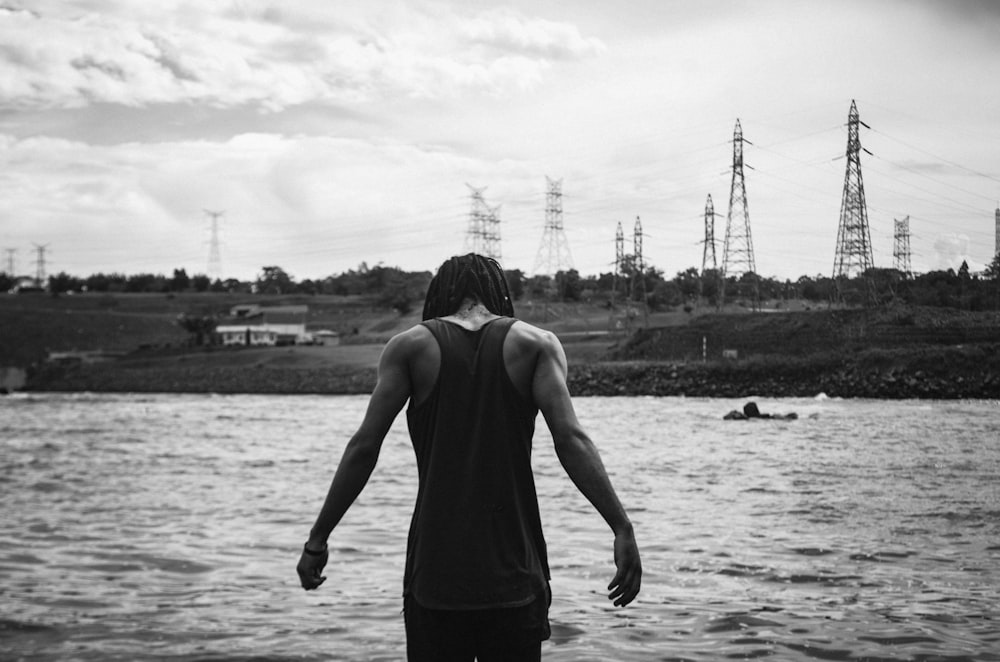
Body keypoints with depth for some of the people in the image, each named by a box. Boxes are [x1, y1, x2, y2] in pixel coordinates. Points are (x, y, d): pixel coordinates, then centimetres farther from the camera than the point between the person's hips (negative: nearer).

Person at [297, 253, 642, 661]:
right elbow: (570, 440, -10)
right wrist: (622, 528, -11)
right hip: (513, 567, 0)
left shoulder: (409, 346, 3)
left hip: (436, 570, 0)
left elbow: (364, 447, -3)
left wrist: (318, 538, 3)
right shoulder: (536, 344, 3)